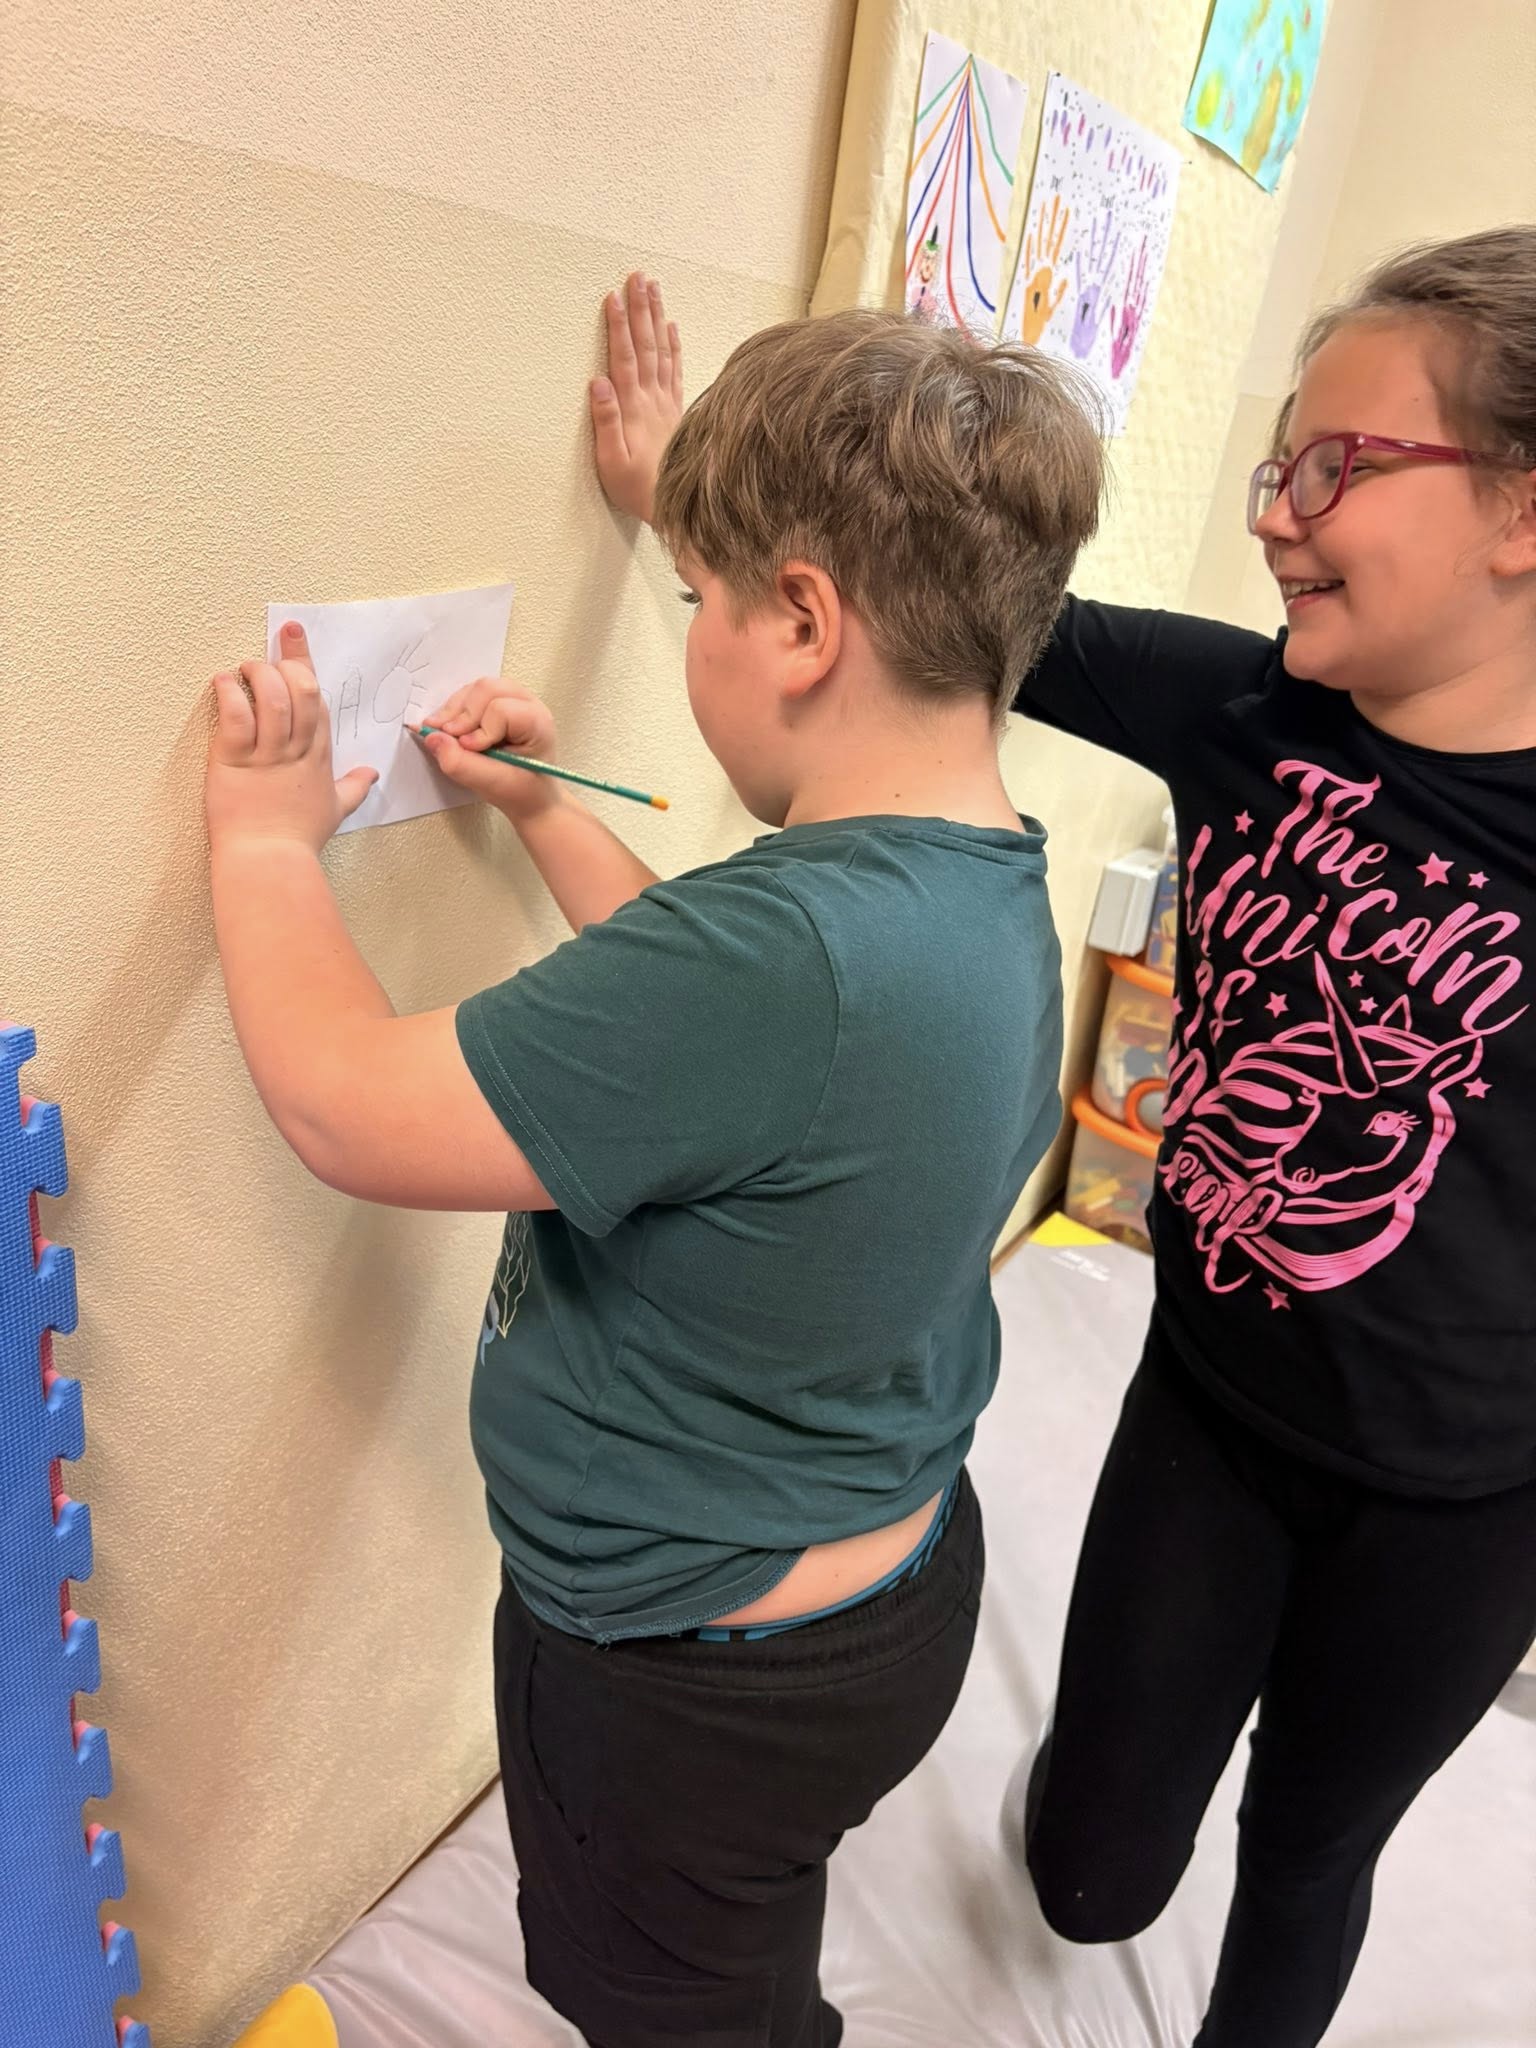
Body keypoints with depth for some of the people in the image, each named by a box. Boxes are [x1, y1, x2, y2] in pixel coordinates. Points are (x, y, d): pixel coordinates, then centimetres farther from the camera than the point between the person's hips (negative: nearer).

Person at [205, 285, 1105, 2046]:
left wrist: (267, 840, -11)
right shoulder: (981, 891, -6)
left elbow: (343, 1104, -29)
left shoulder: (794, 950, -38)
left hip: (696, 1677, -7)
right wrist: (545, 814, 11)